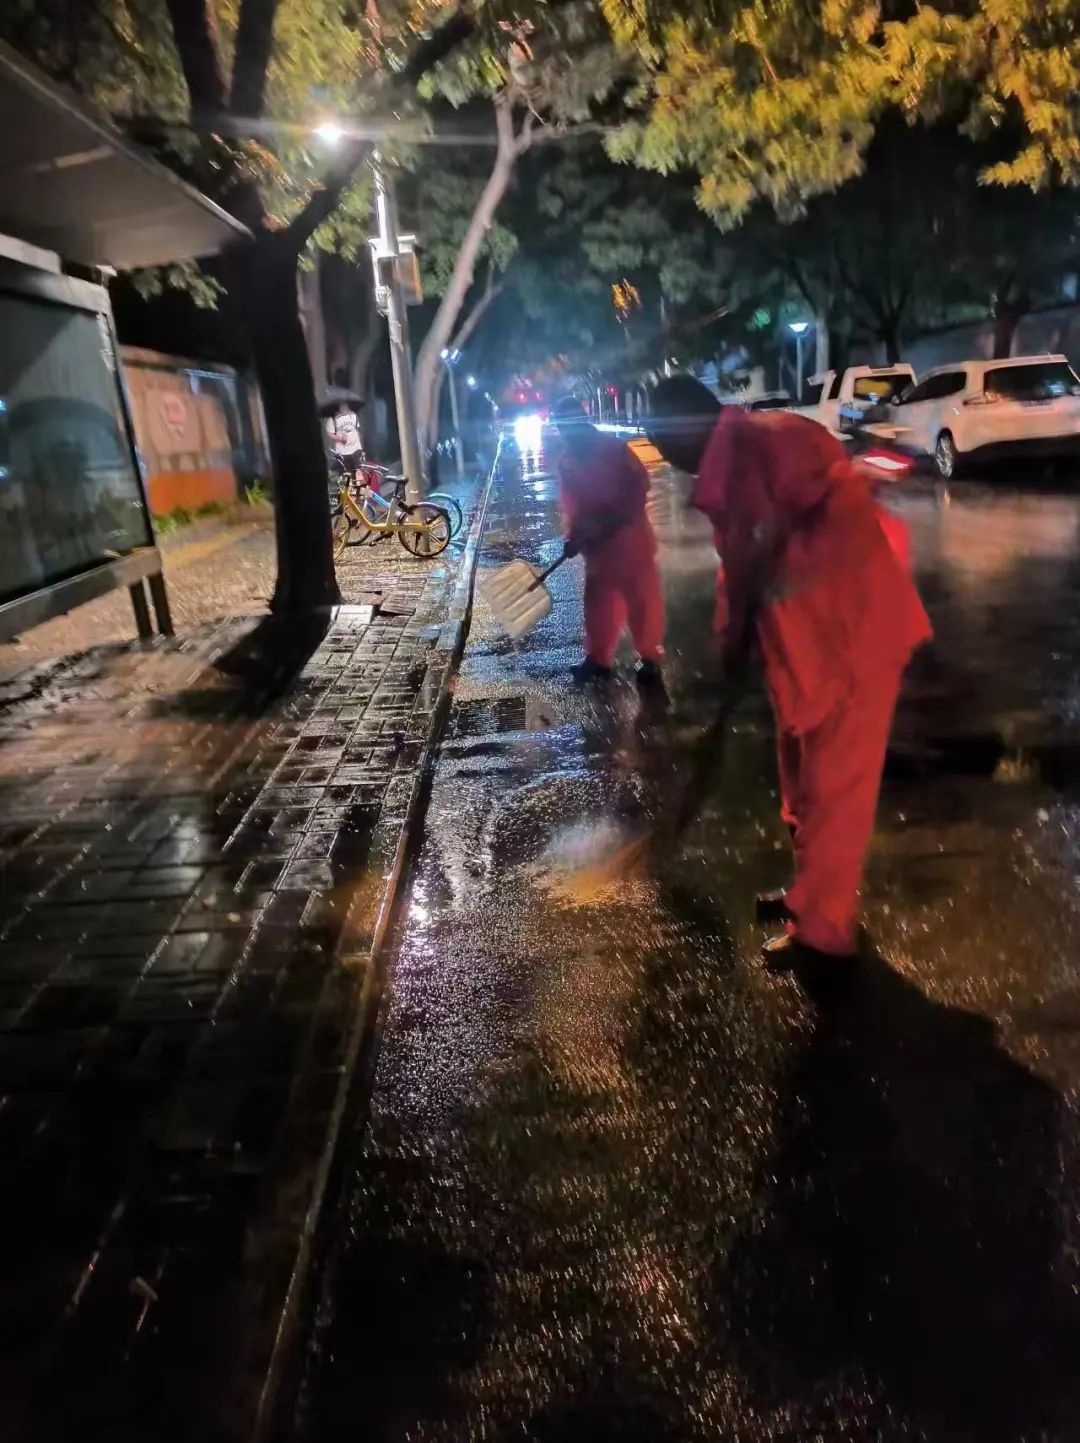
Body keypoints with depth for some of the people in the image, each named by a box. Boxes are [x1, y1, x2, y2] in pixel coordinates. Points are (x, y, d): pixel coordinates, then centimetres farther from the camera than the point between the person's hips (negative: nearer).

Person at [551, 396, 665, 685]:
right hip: (597, 543, 5)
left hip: (630, 537, -4)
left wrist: (619, 516, -20)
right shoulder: (566, 462, 6)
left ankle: (651, 659, 13)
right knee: (599, 604, 13)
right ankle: (598, 659, 26)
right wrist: (574, 535, -11)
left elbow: (640, 482, -11)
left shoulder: (612, 447, -8)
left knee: (642, 599, 1)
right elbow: (571, 506, 4)